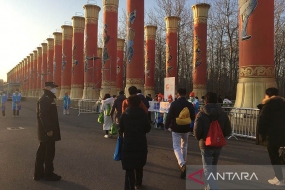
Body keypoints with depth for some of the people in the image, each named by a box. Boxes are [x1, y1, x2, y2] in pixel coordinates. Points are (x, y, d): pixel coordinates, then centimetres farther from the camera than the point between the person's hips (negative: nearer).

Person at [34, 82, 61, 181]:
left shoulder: (49, 98, 16)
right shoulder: (45, 99, -17)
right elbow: (43, 116, -24)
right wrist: (48, 130, -25)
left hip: (45, 131, 11)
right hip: (48, 131, -11)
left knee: (42, 151, 15)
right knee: (49, 152, 0)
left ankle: (38, 173, 25)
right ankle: (49, 174, 11)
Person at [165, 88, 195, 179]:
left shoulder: (174, 104, -13)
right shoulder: (190, 105, -3)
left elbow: (169, 116, -12)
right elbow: (193, 118, 4)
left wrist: (167, 126, 2)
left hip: (176, 129, -3)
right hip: (186, 129, 4)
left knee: (176, 146, 1)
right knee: (184, 147, 19)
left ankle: (182, 163, -21)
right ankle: (183, 163, 30)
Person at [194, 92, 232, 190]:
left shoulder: (201, 114, -15)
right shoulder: (223, 114, -3)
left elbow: (196, 132, -17)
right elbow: (228, 131, -1)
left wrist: (199, 138, 5)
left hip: (206, 145, -4)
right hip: (218, 145, 5)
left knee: (208, 170, 2)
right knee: (213, 167, 22)